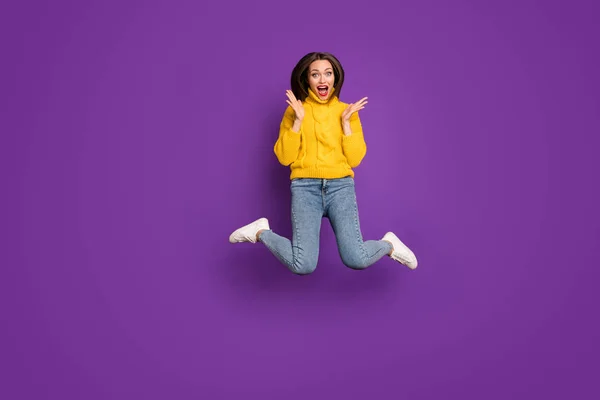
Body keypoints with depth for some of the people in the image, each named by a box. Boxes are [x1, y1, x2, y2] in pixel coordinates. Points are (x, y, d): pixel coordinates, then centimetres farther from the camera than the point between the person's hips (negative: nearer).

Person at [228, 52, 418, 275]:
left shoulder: (347, 111, 10)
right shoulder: (294, 110, 7)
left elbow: (355, 159, 3)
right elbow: (284, 158, 1)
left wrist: (345, 122, -5)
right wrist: (298, 121, -8)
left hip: (340, 186, 1)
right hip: (305, 187, -1)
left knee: (356, 260, -18)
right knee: (303, 265, -19)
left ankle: (389, 244, 15)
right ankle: (261, 232, 8)